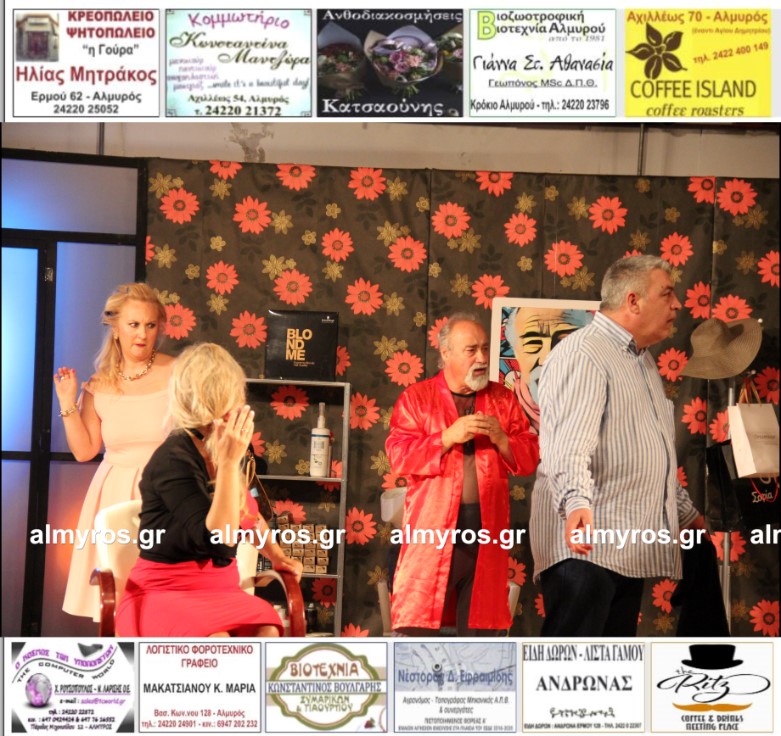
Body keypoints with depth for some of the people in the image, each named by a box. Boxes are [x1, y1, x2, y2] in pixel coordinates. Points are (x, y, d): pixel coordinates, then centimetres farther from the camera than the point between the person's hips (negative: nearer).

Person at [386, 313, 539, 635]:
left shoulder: (503, 399, 12)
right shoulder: (416, 398, 3)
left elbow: (530, 458, 9)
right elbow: (398, 457, -7)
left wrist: (501, 439, -10)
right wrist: (448, 437, -16)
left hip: (487, 531, 3)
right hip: (432, 530, -3)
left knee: (479, 627, 10)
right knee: (413, 626, -5)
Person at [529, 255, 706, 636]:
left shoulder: (643, 362, 23)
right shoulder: (582, 354, -9)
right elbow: (569, 444, -25)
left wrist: (688, 513, 38)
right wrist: (577, 502, -41)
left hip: (628, 548, 10)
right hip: (585, 544, -9)